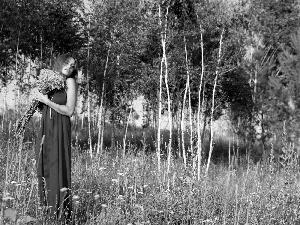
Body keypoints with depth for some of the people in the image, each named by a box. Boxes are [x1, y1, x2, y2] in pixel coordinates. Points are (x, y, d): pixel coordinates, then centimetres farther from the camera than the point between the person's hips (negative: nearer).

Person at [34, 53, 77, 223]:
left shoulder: (70, 82, -3)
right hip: (45, 129, 6)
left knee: (58, 168, -7)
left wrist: (47, 101, -11)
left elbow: (69, 111, -10)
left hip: (59, 130, -6)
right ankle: (49, 208, 20)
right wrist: (39, 99, -1)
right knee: (44, 168, 9)